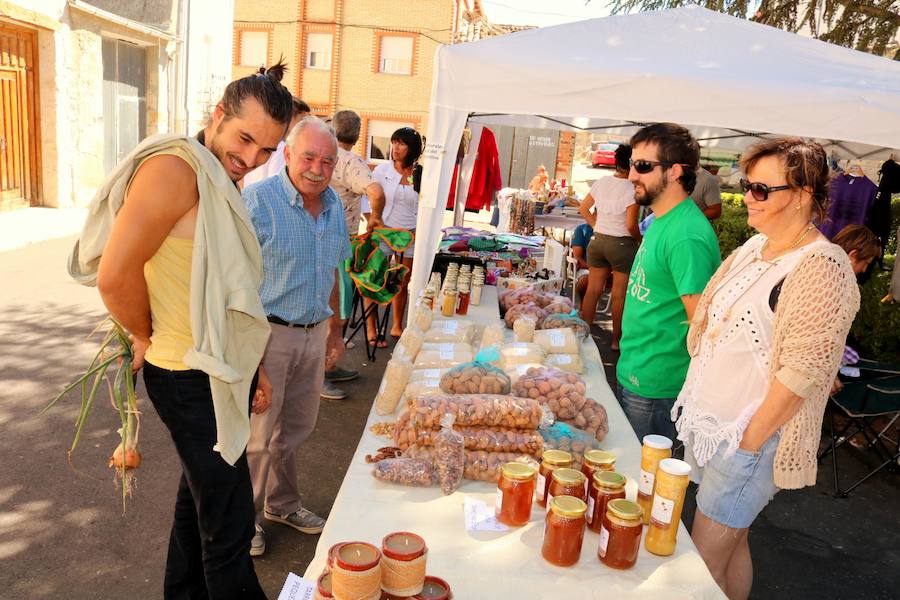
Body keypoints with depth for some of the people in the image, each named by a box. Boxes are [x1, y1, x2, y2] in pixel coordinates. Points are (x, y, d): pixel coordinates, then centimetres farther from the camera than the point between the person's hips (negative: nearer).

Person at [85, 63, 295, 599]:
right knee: (229, 523, 3)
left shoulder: (225, 183, 12)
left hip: (222, 373, 10)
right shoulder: (174, 168, -18)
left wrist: (254, 367, 15)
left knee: (201, 500, 24)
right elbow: (115, 275, -25)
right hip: (189, 379, -9)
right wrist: (149, 339, -8)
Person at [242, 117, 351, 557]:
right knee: (257, 434, 7)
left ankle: (282, 503, 39)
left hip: (314, 334, 7)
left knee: (295, 428, 19)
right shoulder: (257, 201, -15)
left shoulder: (334, 205, 7)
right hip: (269, 333, -6)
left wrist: (335, 328, 18)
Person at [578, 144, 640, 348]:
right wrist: (639, 239, 0)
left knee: (592, 290, 13)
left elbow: (584, 208, 11)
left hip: (598, 240, 6)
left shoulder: (601, 182, 2)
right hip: (622, 244, -6)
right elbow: (631, 225, -18)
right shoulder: (632, 189, -16)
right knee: (619, 295, 5)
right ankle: (617, 340, 16)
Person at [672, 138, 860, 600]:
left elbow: (800, 374, -21)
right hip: (708, 422, 7)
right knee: (732, 543, 22)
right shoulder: (755, 248, 7)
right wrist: (694, 399, 11)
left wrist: (747, 443, -17)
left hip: (748, 439, -7)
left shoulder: (821, 268, -19)